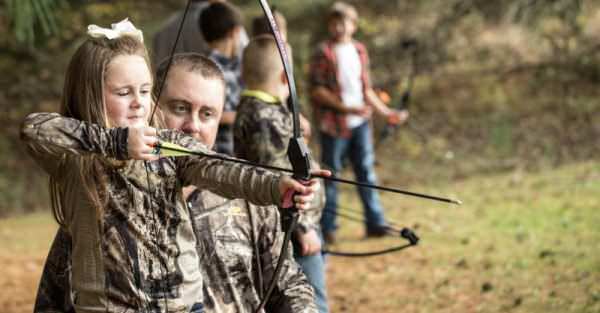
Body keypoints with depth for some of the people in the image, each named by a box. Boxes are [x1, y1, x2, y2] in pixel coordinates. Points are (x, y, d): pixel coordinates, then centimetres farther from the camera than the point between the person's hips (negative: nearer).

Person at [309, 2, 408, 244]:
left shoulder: (359, 51, 11)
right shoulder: (324, 53, -7)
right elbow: (317, 91, -12)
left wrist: (386, 113, 10)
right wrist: (348, 107, -19)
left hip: (360, 122, 5)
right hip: (334, 124, -5)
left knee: (366, 170, 6)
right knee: (331, 174, 2)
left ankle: (375, 223, 11)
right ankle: (327, 227, 9)